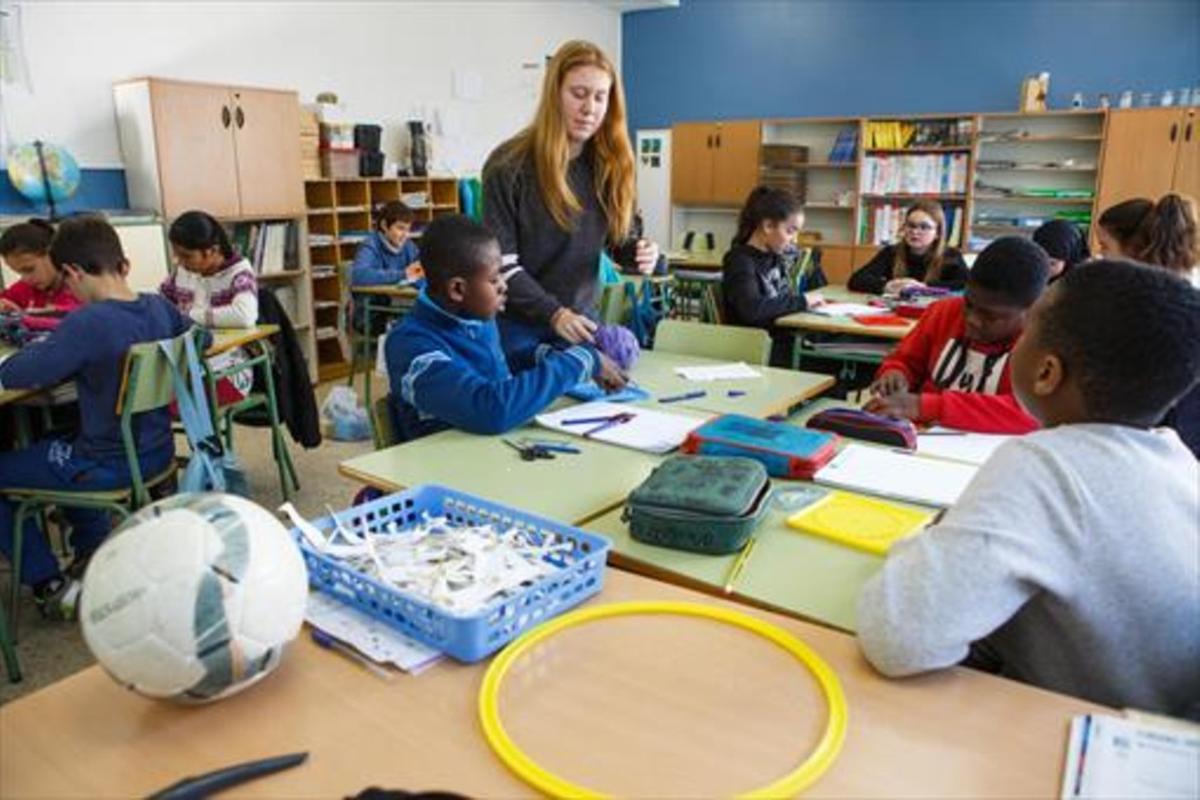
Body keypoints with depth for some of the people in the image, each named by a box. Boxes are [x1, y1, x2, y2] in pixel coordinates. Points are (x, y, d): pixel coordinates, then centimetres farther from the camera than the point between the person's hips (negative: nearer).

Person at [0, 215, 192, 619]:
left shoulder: (86, 322, -25)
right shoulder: (159, 307, -3)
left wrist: (42, 347, 0)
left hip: (111, 465, -8)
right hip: (157, 453, 8)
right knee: (56, 446, 35)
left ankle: (49, 583, 18)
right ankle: (95, 555, 32)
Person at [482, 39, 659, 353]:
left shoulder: (608, 164, 3)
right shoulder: (509, 165, -12)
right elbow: (500, 263, -14)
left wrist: (637, 252, -11)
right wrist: (554, 313, -26)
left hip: (583, 321, 4)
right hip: (521, 326, -4)